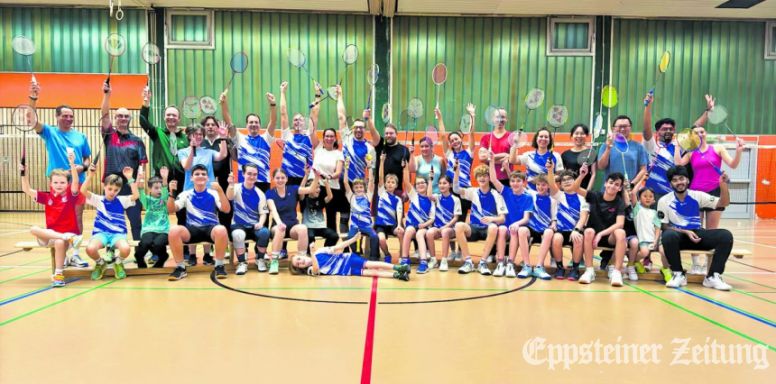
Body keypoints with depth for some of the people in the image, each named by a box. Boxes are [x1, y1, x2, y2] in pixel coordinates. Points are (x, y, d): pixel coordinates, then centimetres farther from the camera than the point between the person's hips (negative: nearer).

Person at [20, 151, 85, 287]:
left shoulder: (70, 196, -2)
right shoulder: (47, 197, 8)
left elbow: (75, 182, -20)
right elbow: (27, 190, 5)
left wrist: (72, 164, -33)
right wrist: (24, 173, -10)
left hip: (70, 233, -4)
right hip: (50, 235, 4)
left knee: (60, 242, -37)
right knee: (34, 229, -25)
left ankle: (58, 274, -24)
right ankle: (66, 238, -33)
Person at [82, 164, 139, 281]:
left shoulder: (121, 200, 7)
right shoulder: (98, 200, 6)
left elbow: (136, 195, -11)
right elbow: (83, 190, -8)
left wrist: (130, 178, -15)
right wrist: (90, 175, -18)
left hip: (118, 233, 0)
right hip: (101, 233, 1)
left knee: (125, 249, -34)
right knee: (90, 249, -33)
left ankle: (118, 262, 6)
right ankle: (100, 263, 5)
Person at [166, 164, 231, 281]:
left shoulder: (213, 193, 5)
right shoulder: (186, 194, 9)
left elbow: (226, 209, -9)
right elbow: (171, 210, -1)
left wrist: (220, 191, -23)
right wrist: (172, 193, -17)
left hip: (211, 228, -1)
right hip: (193, 229, 2)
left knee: (221, 230, -37)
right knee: (173, 230, -30)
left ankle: (219, 266, -17)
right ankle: (180, 267, -15)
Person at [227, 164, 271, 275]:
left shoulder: (260, 194, 3)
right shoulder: (237, 188, -4)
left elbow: (263, 213, 1)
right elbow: (229, 197, -27)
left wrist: (260, 223, -22)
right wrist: (231, 185, -50)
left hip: (254, 226, 2)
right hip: (239, 225, -2)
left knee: (265, 232, -31)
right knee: (238, 234, -37)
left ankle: (260, 259, -4)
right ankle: (242, 263, -17)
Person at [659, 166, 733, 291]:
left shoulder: (697, 196, 5)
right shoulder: (664, 201, -3)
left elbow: (723, 203, 1)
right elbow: (664, 226, -4)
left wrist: (723, 185, -17)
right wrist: (686, 232, -18)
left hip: (697, 234, 3)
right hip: (678, 235, -3)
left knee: (726, 236, -22)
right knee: (668, 235, -39)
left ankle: (713, 276, -16)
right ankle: (679, 274, -19)